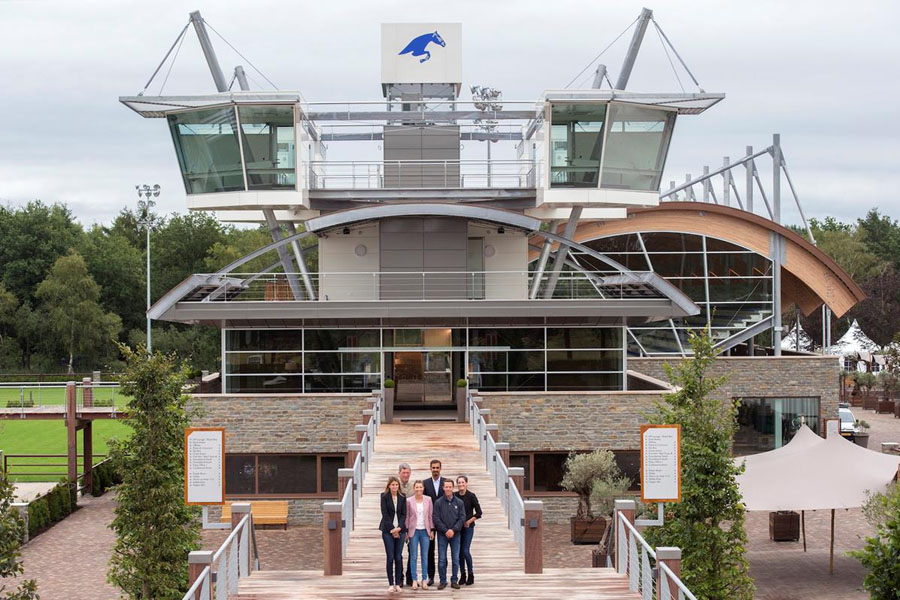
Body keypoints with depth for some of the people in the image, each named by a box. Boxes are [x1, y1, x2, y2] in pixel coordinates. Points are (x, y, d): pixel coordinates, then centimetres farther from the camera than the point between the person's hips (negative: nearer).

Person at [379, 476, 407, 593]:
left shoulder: (402, 497, 8)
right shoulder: (384, 496, 1)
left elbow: (404, 514, 5)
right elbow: (385, 514, -4)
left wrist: (399, 528, -9)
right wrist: (392, 529, -10)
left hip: (400, 530, 2)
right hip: (388, 530, -2)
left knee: (398, 557, 0)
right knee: (390, 557, -4)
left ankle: (398, 583, 5)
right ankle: (391, 584, 2)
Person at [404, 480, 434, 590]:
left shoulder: (428, 500, 2)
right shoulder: (409, 501, -2)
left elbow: (431, 515, 6)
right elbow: (407, 516, 1)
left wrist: (432, 530, 3)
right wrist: (406, 531, -2)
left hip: (425, 530, 1)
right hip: (414, 531, -1)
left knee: (424, 556, 4)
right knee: (413, 556, 1)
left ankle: (424, 580, 9)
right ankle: (414, 580, 6)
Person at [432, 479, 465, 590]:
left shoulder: (459, 502, 3)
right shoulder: (438, 502, -1)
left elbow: (462, 518, 0)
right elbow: (436, 519, -4)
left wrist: (453, 530, -12)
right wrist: (446, 530, -13)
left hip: (455, 534, 1)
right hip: (442, 534, -1)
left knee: (456, 559, 3)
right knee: (442, 559, 0)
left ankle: (454, 580, 11)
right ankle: (443, 581, 7)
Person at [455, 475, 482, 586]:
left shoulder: (471, 496, -4)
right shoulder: (454, 496, 3)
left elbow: (478, 512, -3)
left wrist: (469, 521, -8)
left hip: (468, 527, -3)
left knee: (465, 551, -9)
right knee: (459, 551, 5)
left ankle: (471, 575, 4)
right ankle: (462, 575, 14)